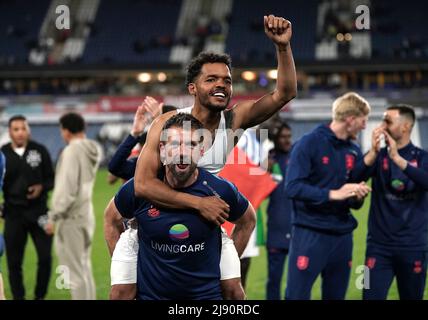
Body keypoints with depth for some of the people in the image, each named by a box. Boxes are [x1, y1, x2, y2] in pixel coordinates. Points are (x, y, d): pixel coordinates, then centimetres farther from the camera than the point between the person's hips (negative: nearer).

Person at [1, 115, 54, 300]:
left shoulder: (40, 150, -1)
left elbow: (52, 179, 5)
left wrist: (42, 187, -15)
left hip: (38, 211, 0)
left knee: (45, 257, 1)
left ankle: (40, 296, 19)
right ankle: (18, 297, 16)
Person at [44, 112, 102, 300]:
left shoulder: (71, 151, -16)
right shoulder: (92, 150, 7)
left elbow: (66, 188, -19)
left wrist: (54, 217, -15)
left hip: (71, 217, -9)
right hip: (85, 214, 9)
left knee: (74, 271, -3)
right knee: (84, 267, 17)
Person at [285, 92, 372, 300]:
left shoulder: (354, 151, 10)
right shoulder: (309, 143, -8)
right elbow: (292, 187, -17)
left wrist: (358, 197, -6)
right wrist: (333, 194, -23)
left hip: (342, 236, 6)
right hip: (310, 234, -6)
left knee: (336, 296, 11)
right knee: (297, 295, -6)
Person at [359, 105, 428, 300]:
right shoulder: (378, 155, 5)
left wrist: (398, 158, -29)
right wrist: (373, 152, -27)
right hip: (379, 244, 0)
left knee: (412, 297, 10)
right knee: (372, 296, -7)